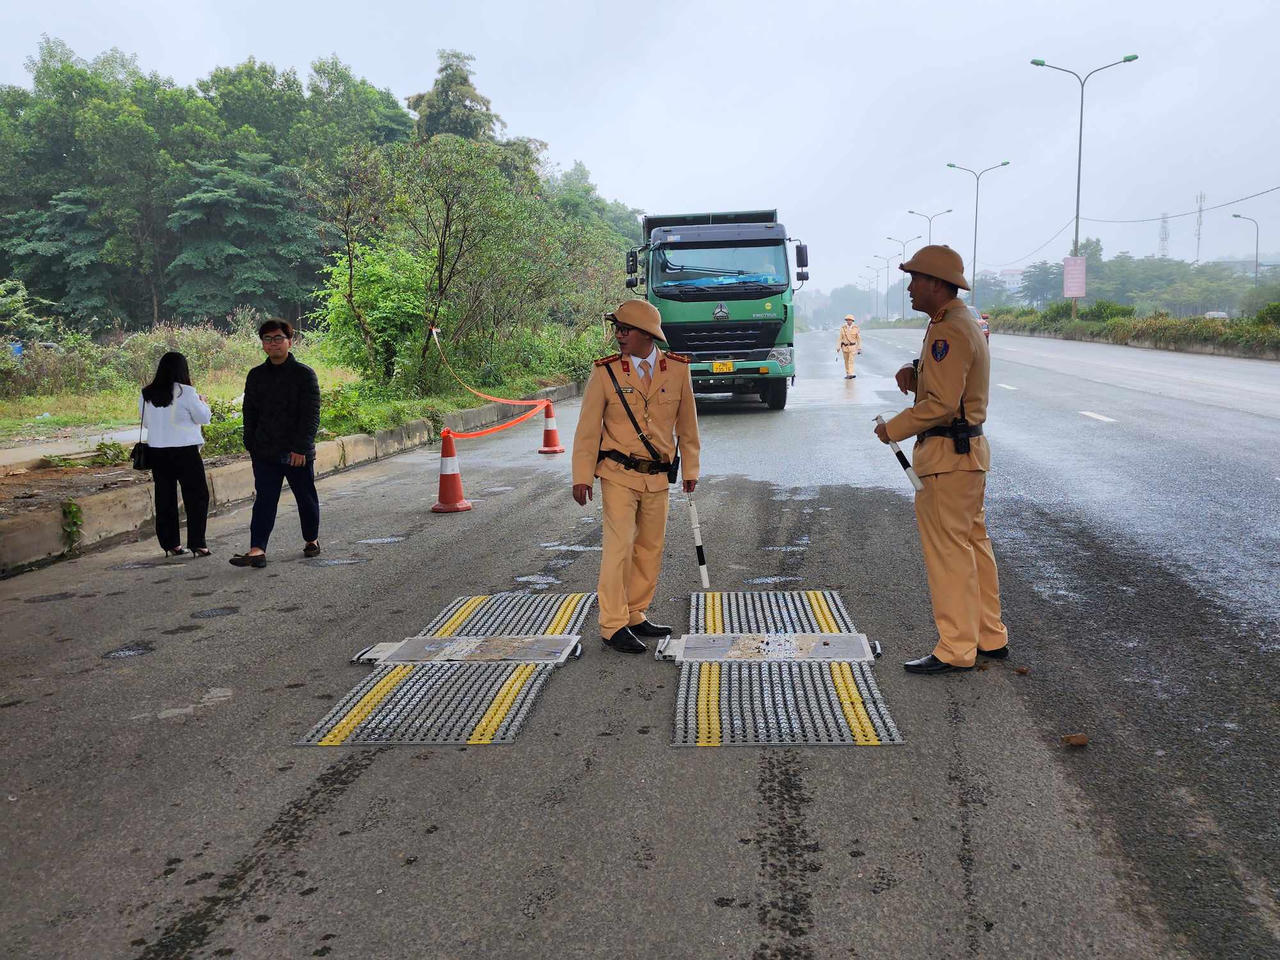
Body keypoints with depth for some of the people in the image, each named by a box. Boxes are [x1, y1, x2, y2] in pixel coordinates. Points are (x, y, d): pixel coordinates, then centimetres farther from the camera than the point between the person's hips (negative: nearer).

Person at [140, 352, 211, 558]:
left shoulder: (146, 394, 5)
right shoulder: (186, 392, -12)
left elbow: (145, 421, 14)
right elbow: (203, 418, -4)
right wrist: (202, 403, 14)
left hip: (156, 451, 5)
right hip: (184, 450, -5)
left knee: (165, 498, 11)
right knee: (197, 496, 4)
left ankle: (170, 544, 15)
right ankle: (197, 544, 0)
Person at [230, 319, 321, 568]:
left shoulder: (304, 374, -4)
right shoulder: (256, 375, 9)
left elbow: (311, 415, -9)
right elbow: (249, 414, 14)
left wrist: (301, 447, -16)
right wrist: (251, 445, 8)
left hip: (298, 453, -3)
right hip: (265, 452, 3)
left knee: (306, 498, 11)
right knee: (264, 500, -5)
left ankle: (311, 539, 30)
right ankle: (257, 550, -12)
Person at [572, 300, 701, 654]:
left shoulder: (678, 370, 0)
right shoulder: (605, 373, -6)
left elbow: (687, 423, 10)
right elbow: (588, 428, -2)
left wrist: (690, 468, 12)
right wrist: (582, 476, -6)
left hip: (658, 478, 4)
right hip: (619, 475, -3)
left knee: (650, 549, 10)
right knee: (620, 546, -8)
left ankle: (635, 616, 24)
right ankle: (612, 626, -1)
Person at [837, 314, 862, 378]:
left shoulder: (855, 328, -6)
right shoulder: (843, 328, -3)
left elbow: (859, 338, -2)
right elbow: (840, 338, -2)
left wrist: (859, 348, -4)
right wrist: (838, 347, -9)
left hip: (852, 346, -3)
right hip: (845, 347, 3)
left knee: (851, 360, -17)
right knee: (846, 361, 10)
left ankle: (851, 374, -24)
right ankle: (848, 374, 23)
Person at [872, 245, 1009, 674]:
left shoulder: (949, 331, -18)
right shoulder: (964, 324, 17)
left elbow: (942, 402, -24)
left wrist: (893, 429, -13)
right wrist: (914, 372, 4)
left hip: (949, 454, -11)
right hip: (969, 450, 11)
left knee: (947, 550, -5)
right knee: (973, 542, 15)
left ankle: (956, 650, 1)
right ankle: (990, 637, 24)